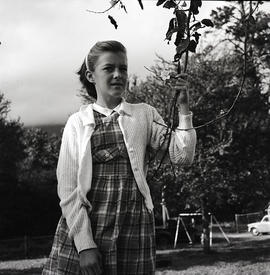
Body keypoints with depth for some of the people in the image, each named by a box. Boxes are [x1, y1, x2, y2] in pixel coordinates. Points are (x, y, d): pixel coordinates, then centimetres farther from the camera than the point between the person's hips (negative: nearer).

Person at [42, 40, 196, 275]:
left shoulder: (144, 115, 10)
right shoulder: (77, 122, 6)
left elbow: (182, 156, 1)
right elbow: (67, 187, -1)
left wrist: (184, 108, -8)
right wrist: (84, 243, -10)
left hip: (133, 229, 1)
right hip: (81, 227, 0)